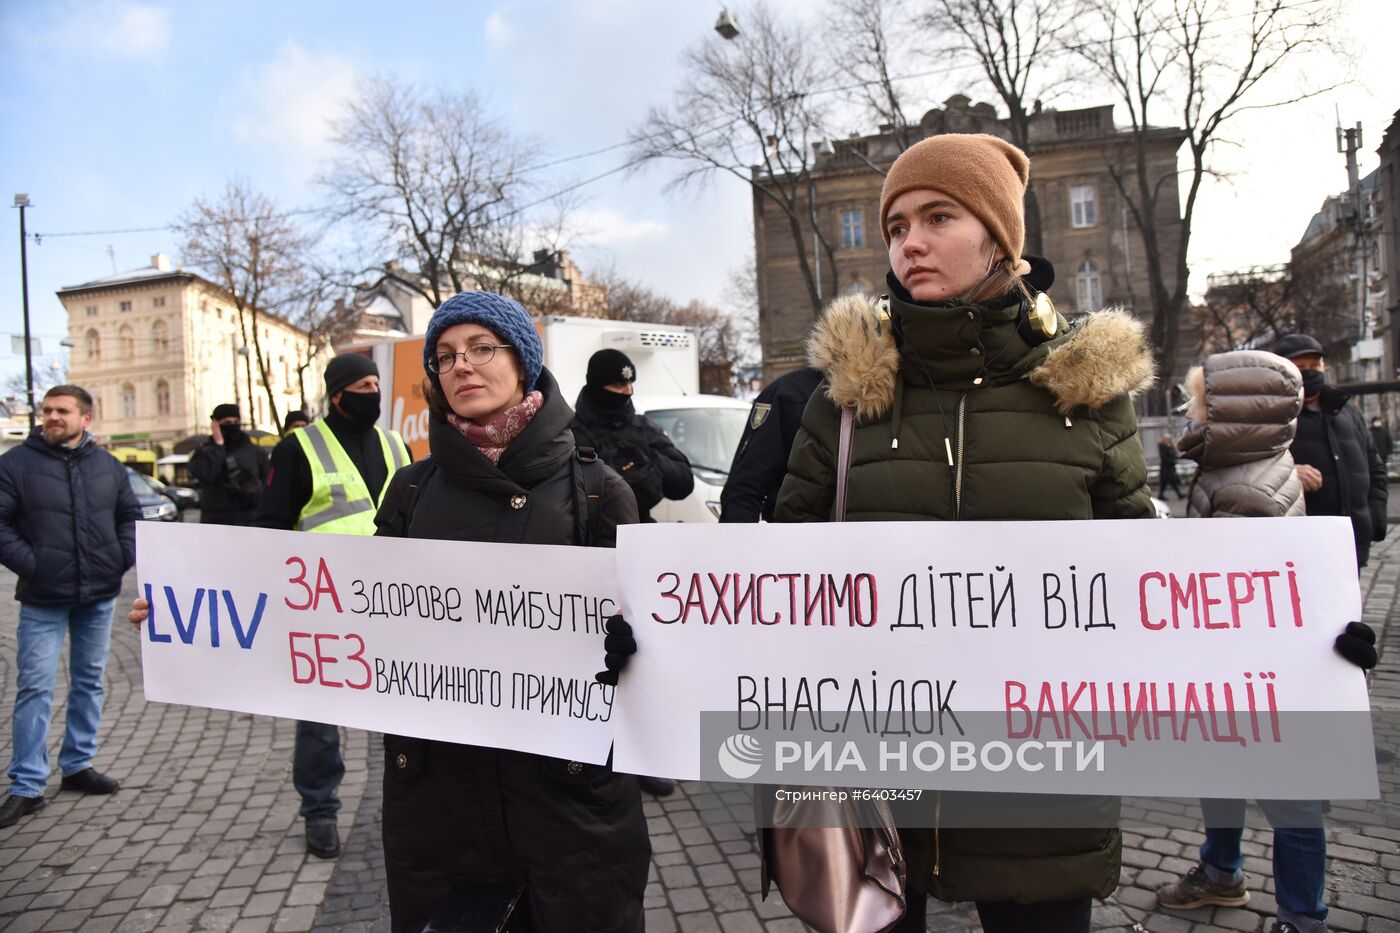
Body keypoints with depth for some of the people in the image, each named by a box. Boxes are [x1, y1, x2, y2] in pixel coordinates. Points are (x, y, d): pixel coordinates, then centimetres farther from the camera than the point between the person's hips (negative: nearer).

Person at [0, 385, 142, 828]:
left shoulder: (107, 466, 5)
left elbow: (130, 515, 14)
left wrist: (125, 556, 0)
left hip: (100, 594, 4)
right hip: (43, 599, -4)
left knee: (89, 681, 13)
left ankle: (78, 764, 26)